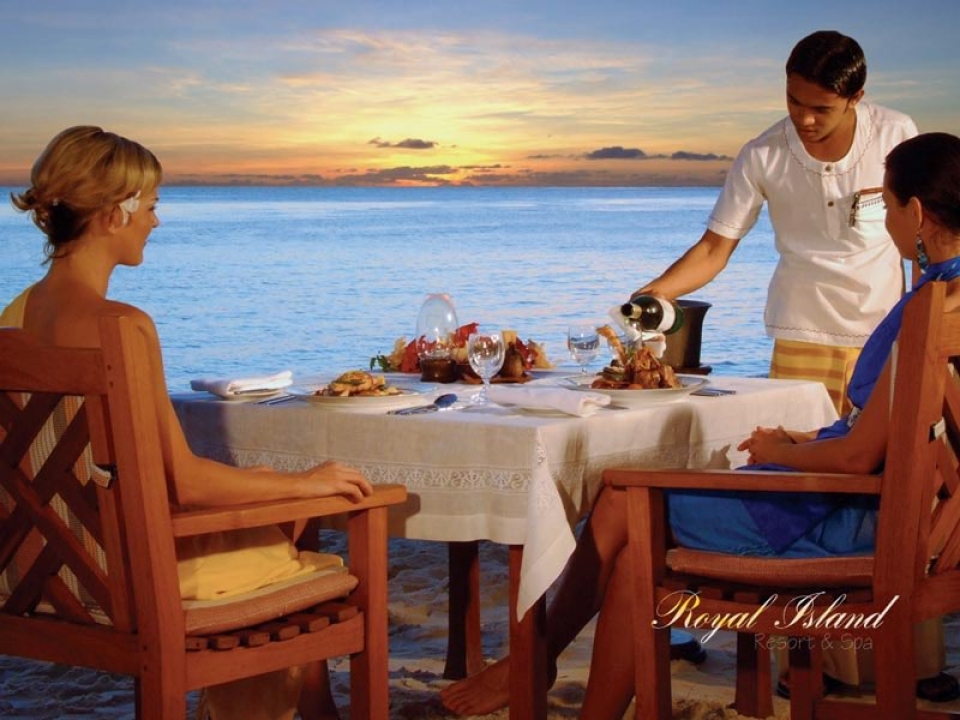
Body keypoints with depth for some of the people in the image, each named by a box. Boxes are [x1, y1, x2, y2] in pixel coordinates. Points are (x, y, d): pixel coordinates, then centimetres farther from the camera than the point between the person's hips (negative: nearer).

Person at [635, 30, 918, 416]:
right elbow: (715, 248, -5)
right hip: (803, 331, -1)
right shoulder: (761, 156, -9)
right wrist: (655, 291, -22)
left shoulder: (896, 134, -6)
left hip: (884, 329, 1)